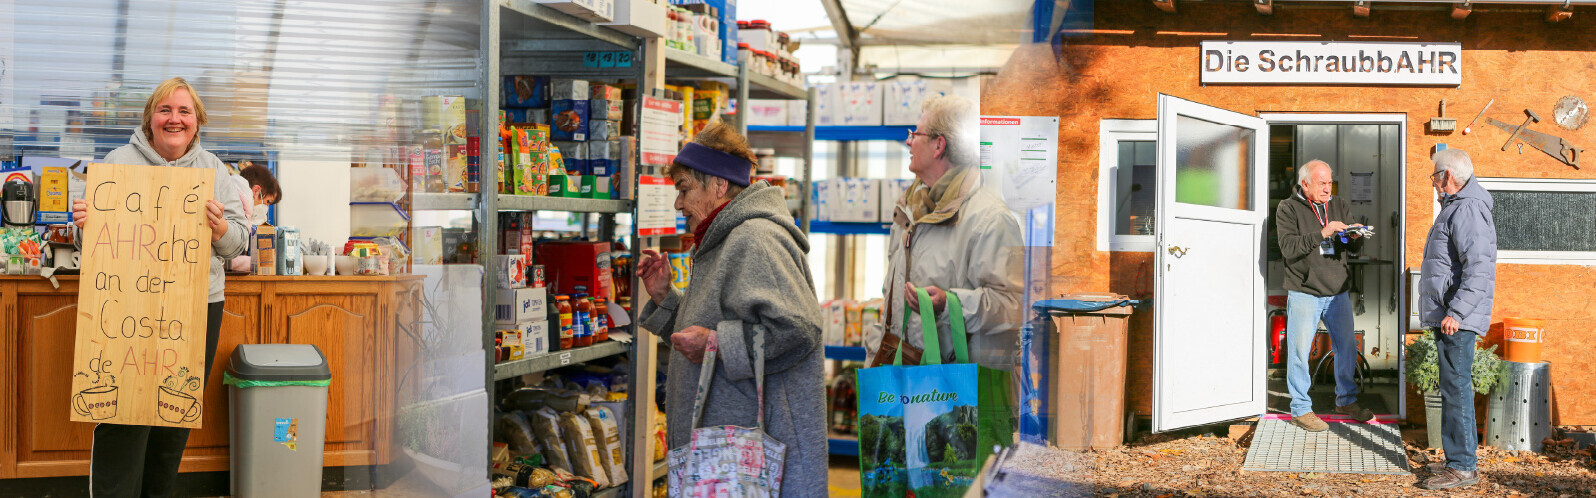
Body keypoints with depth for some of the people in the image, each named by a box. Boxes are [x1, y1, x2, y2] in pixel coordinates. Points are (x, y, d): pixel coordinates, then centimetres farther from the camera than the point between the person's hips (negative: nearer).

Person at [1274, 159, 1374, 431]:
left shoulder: (1339, 205, 12)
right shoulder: (1288, 209, -4)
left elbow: (1354, 249, 13)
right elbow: (1288, 247, -17)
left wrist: (1355, 238, -10)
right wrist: (1322, 233, -24)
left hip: (1338, 293, 5)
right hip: (1304, 294, -5)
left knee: (1347, 347, 12)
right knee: (1300, 350, -3)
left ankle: (1346, 400, 29)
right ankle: (1301, 409, 8)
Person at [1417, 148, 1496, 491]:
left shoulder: (1468, 209, -15)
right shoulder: (1456, 208, 20)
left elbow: (1479, 267, -24)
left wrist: (1455, 311, -26)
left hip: (1457, 320, -11)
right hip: (1447, 316, 11)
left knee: (1456, 389, -9)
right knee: (1454, 389, 13)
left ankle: (1462, 467, -6)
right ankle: (1461, 464, 19)